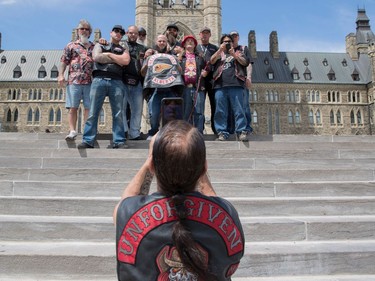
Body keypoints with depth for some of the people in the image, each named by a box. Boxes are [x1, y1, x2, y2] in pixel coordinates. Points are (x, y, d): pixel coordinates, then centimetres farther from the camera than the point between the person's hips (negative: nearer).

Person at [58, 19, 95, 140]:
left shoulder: (94, 47, 19)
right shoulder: (71, 46, 14)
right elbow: (63, 62, 7)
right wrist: (61, 75, -4)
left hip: (90, 81, 1)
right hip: (74, 81, -1)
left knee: (89, 107, -1)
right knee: (73, 107, -3)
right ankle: (72, 131, -1)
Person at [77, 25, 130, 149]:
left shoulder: (123, 49, 24)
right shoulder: (100, 45, 23)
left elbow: (126, 61, 1)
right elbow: (96, 57, 1)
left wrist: (108, 54, 5)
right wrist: (117, 59, 5)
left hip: (117, 82, 1)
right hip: (99, 79, -1)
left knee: (118, 113, -5)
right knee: (93, 112, -6)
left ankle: (119, 141, -4)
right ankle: (88, 141, -6)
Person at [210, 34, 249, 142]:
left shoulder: (238, 53, 24)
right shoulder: (218, 54, 26)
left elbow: (245, 62, 4)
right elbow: (212, 61, 5)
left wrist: (234, 54, -8)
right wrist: (220, 50, -4)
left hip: (235, 85, -1)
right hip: (220, 85, 1)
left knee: (238, 109, -8)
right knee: (220, 110, -4)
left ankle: (241, 132, -9)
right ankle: (222, 133, -3)